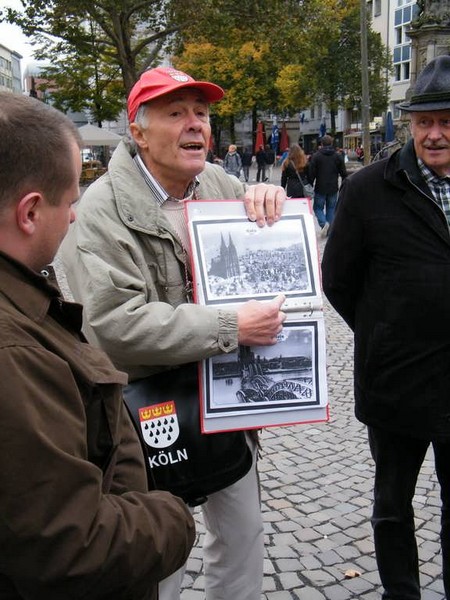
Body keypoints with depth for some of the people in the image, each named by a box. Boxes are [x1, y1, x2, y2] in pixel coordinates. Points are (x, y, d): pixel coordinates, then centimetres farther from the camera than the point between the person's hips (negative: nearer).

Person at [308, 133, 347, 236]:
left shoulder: (316, 156, -6)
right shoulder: (338, 156, 3)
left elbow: (311, 174, -8)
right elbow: (344, 173, 5)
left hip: (320, 189, -3)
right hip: (333, 189, 3)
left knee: (318, 207, 9)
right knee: (331, 209, 12)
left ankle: (324, 223, -16)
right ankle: (329, 230, 11)